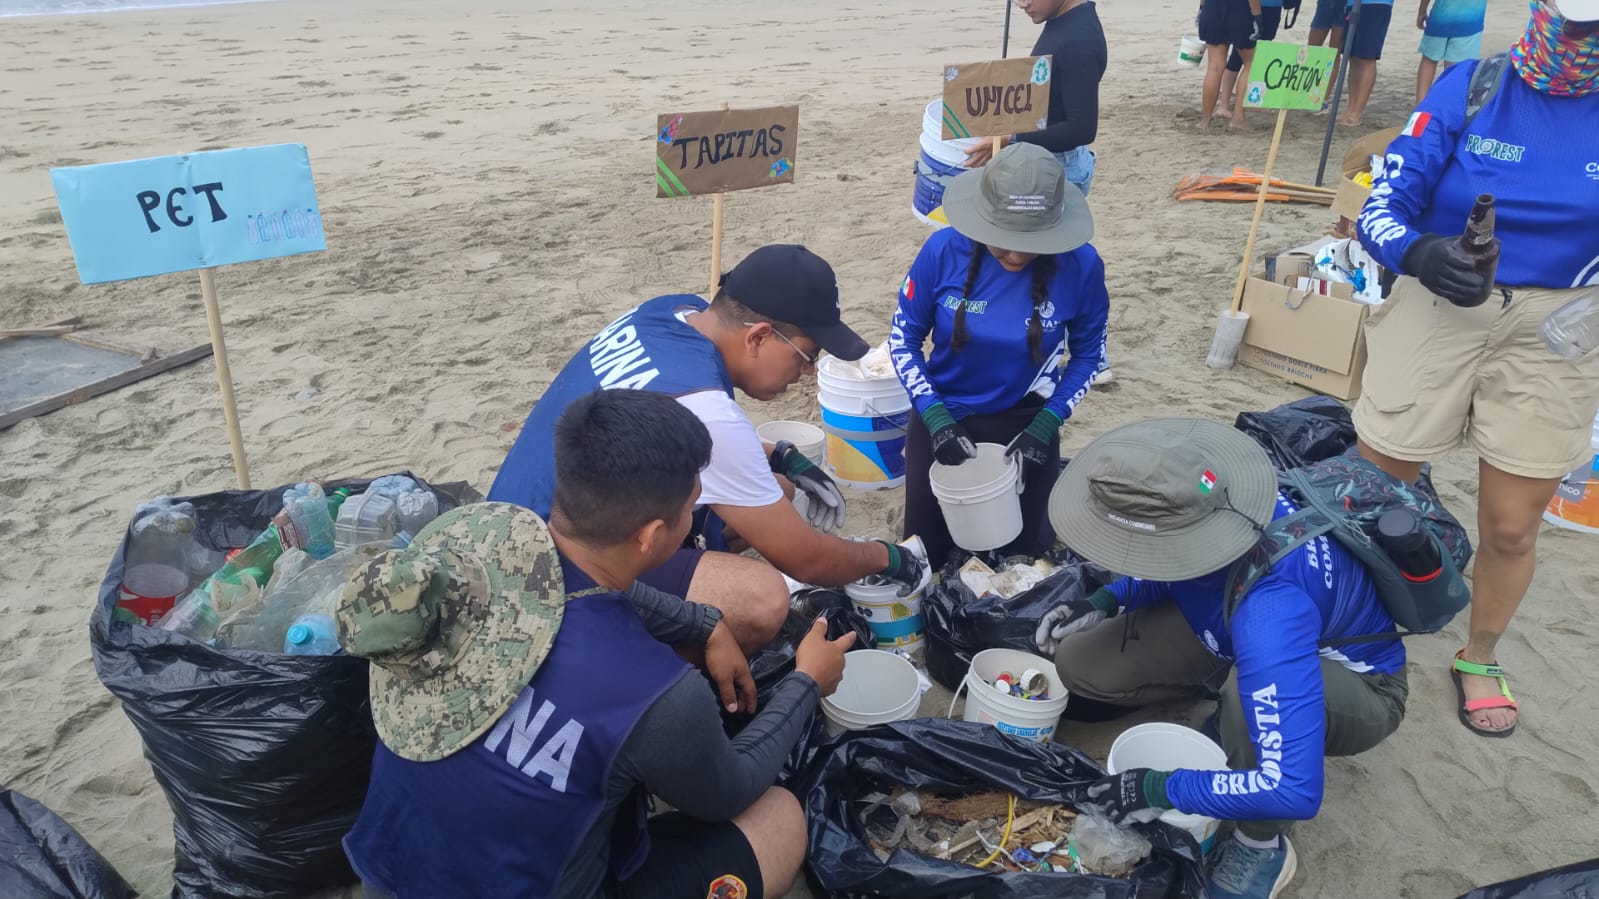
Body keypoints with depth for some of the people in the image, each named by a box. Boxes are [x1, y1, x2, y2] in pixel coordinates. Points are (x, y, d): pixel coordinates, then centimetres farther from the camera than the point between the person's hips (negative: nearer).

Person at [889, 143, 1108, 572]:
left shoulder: (1080, 265, -20)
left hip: (1025, 423, 0)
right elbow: (903, 336, -8)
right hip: (943, 417, 1)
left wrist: (1045, 425, -15)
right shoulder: (944, 250, -20)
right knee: (925, 557, 11)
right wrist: (934, 416, -19)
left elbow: (1088, 354, -4)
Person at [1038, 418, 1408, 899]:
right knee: (1080, 663, -10)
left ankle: (1262, 847, -12)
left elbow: (1294, 791, -44)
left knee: (1248, 690, -42)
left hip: (1359, 685, -6)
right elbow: (1173, 568, 3)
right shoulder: (1204, 499, -23)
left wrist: (1161, 788, -30)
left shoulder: (1269, 608, -44)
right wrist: (1104, 602, -15)